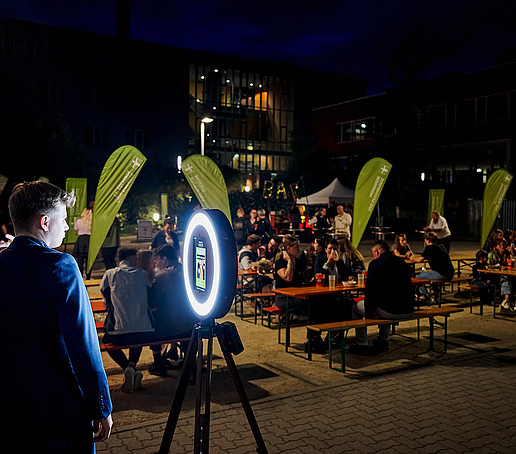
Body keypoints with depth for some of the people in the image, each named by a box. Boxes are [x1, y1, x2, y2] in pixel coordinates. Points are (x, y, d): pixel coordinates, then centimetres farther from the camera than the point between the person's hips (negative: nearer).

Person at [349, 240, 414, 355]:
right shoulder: (401, 261, 14)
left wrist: (368, 314, -2)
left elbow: (370, 290, -11)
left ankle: (362, 345, 17)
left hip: (391, 311, -7)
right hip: (408, 310, 8)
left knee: (356, 308, 13)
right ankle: (384, 341, 40)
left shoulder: (375, 263, -7)